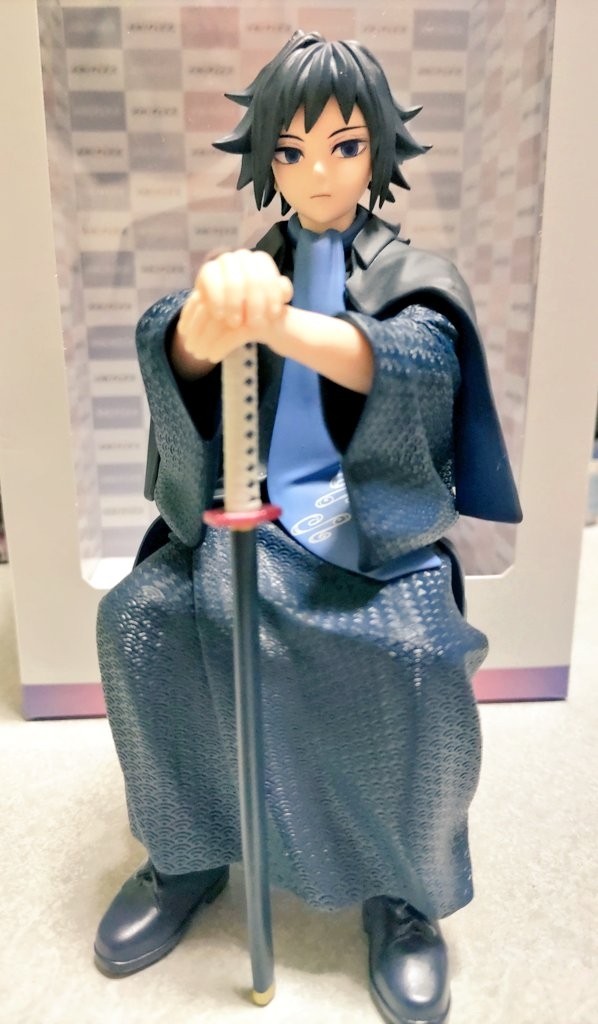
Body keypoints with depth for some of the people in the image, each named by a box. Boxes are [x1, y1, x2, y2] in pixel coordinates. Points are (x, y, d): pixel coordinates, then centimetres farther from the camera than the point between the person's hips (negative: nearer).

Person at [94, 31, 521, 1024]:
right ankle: (189, 857, 3)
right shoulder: (253, 268, 12)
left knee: (418, 664, -29)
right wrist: (209, 318, -37)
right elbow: (172, 346, -11)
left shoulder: (416, 277, 6)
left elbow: (417, 358, -20)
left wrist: (277, 324, -39)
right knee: (138, 618, -22)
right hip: (248, 521, 3)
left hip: (376, 531, -2)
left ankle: (404, 890, 1)